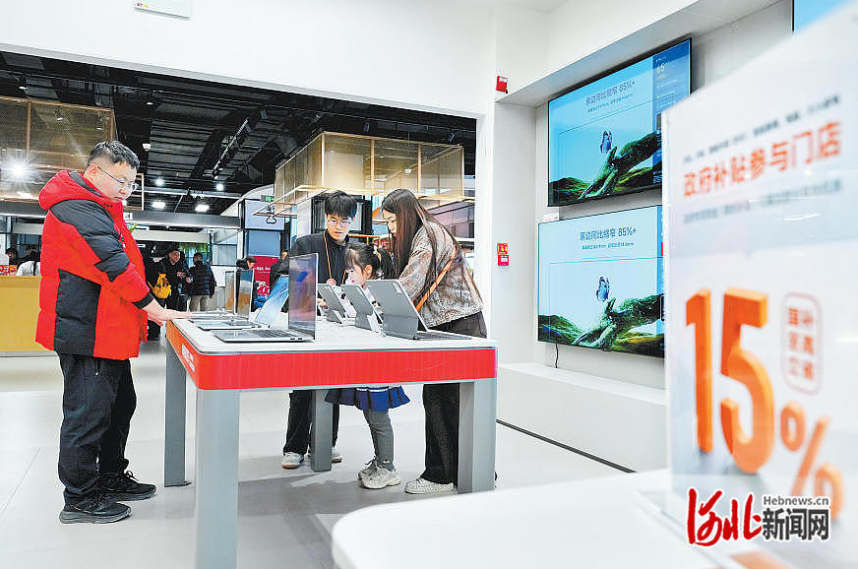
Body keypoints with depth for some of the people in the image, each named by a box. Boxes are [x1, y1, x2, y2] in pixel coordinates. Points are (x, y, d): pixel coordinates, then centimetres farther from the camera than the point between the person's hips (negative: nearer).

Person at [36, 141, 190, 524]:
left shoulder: (99, 210, 20)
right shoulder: (78, 209, -15)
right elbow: (112, 263, -23)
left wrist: (144, 311, 16)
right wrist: (153, 309, -19)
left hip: (107, 331, 11)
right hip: (88, 334, -11)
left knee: (118, 406, 18)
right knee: (88, 414, -1)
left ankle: (111, 478, 32)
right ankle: (79, 499, 12)